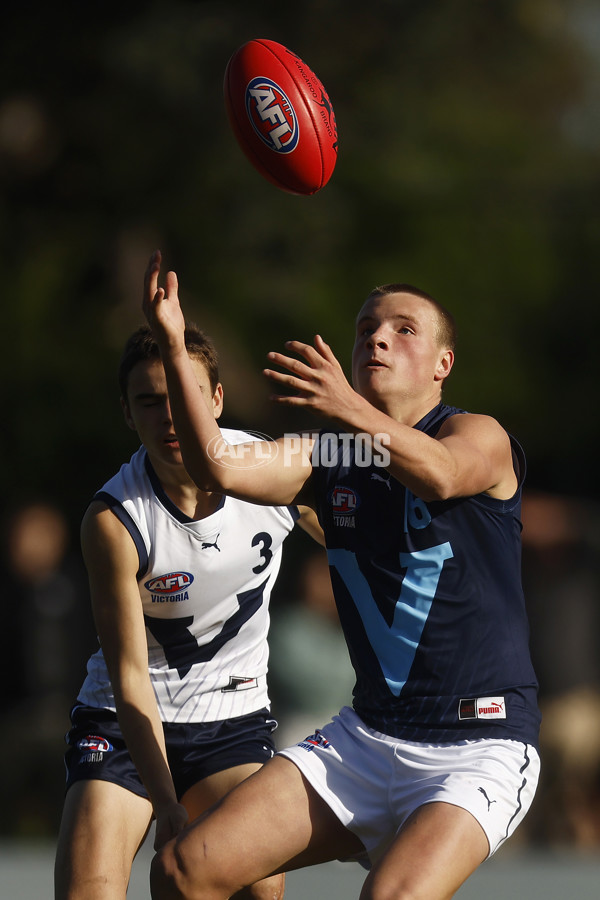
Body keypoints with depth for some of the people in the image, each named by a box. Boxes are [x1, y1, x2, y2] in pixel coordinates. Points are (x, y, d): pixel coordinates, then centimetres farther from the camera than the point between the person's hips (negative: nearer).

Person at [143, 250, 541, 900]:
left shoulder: (479, 437, -6)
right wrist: (172, 347, -21)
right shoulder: (329, 457, 10)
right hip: (367, 735, 6)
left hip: (479, 751, -6)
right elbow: (218, 468, -8)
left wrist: (351, 409, -48)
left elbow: (441, 475, -31)